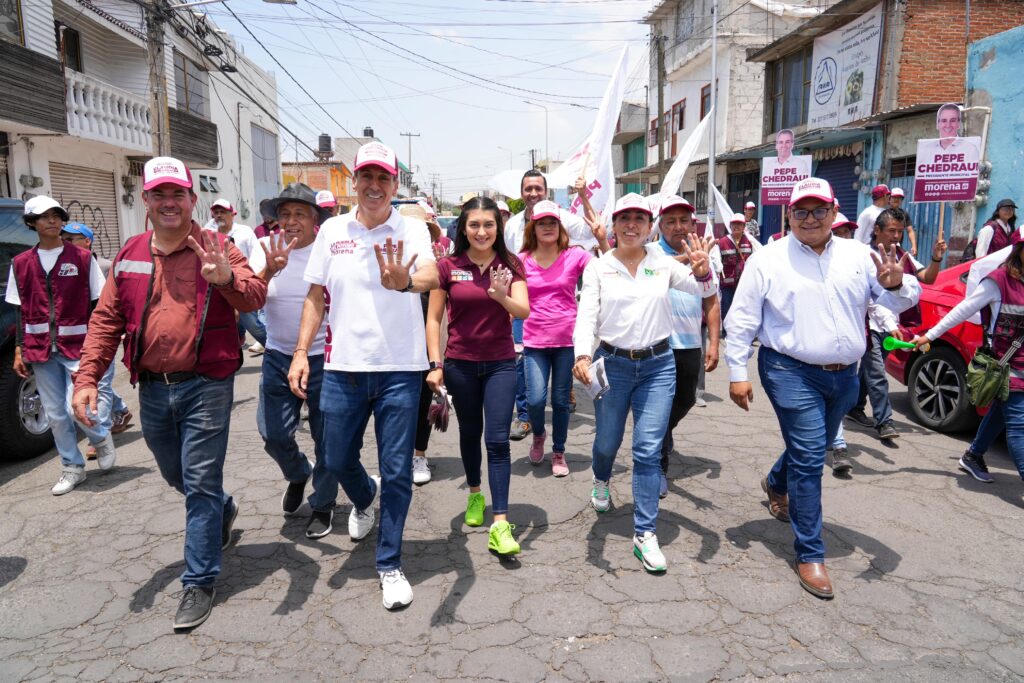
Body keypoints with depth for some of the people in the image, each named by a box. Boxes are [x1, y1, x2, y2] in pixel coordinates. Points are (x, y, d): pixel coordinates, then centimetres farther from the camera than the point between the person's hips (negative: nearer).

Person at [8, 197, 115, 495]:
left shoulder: (83, 257, -1)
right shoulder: (21, 263, 7)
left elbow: (98, 304, 1)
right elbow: (21, 311, 11)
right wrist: (19, 350, 6)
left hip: (78, 347, -3)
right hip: (40, 350, 3)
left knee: (76, 408, -12)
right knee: (56, 414, 7)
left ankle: (101, 437, 21)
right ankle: (72, 468, 23)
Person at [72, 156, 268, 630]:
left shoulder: (215, 248, -5)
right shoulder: (129, 256, 8)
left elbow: (255, 298, -19)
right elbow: (106, 321, 9)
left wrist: (227, 279, -40)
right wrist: (87, 378, 0)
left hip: (206, 386, -5)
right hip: (152, 389, 6)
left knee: (200, 484, -1)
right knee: (175, 476, 22)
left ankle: (199, 582, 12)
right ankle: (223, 511, 51)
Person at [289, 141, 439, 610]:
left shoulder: (412, 230, -5)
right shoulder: (332, 231, 5)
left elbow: (431, 277, -25)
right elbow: (316, 296, 9)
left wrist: (404, 281, -48)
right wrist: (301, 352, 1)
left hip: (400, 369, -3)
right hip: (343, 366, 3)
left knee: (397, 471, 4)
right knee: (338, 459, 16)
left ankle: (390, 564, 21)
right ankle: (364, 497, 52)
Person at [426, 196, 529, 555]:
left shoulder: (510, 265, -2)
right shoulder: (448, 267, -4)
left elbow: (524, 311, -14)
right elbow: (433, 318, -1)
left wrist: (502, 296, -34)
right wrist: (435, 364, -7)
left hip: (501, 363, 0)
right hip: (460, 364, 1)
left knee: (497, 439, -6)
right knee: (470, 432, 16)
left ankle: (500, 524, -5)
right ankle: (474, 494, 40)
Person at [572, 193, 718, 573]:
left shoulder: (664, 265, 2)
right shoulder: (598, 268, -1)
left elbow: (704, 290, -6)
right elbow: (586, 315, -9)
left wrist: (702, 270, -30)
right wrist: (582, 355, -27)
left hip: (658, 365, 0)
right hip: (612, 363, 0)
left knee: (648, 451, -3)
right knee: (607, 442, 15)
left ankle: (645, 534, 5)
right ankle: (601, 481, 51)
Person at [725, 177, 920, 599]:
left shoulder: (859, 256, 5)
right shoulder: (768, 260, -5)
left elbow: (897, 301, 9)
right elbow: (741, 320, -5)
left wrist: (896, 285, -15)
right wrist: (737, 373, -8)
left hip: (844, 375, 5)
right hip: (792, 373, -5)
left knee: (812, 448, 22)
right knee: (809, 458, -7)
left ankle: (776, 484, 54)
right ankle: (810, 555, 6)